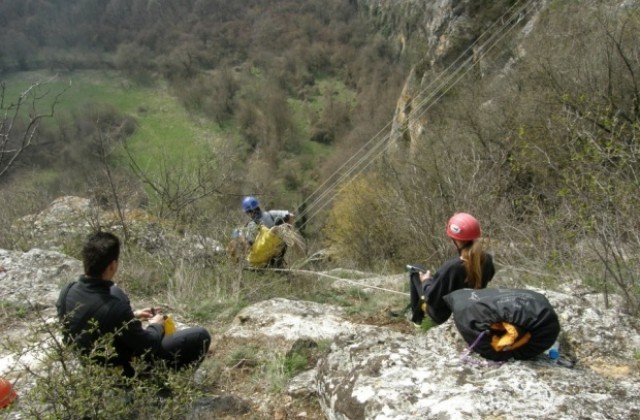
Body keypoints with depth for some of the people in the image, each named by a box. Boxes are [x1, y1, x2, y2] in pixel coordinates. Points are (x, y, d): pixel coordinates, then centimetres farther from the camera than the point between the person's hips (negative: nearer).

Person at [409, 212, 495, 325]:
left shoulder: (451, 267, -36)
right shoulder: (487, 259, -17)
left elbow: (432, 297, -26)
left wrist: (426, 281, -5)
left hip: (444, 314, -6)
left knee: (415, 271, 7)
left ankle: (418, 316, 25)